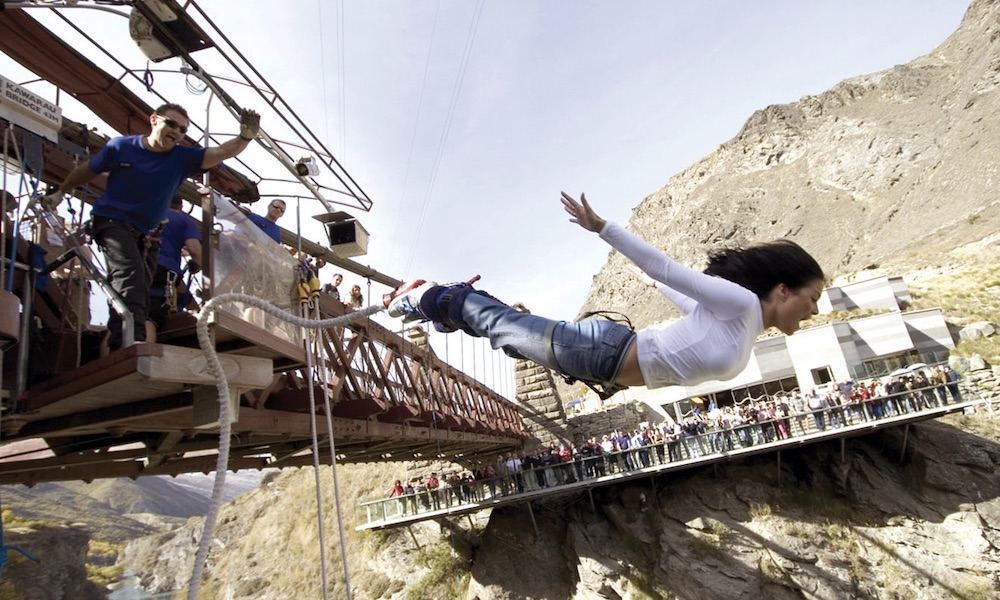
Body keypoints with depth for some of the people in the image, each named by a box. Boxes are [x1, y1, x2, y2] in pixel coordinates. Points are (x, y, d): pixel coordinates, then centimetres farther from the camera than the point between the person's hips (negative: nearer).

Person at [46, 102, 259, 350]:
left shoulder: (182, 158, -5)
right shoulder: (120, 146, -7)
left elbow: (222, 152, -19)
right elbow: (87, 170, 9)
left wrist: (245, 137, -38)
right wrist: (60, 193, 19)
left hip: (142, 232, 6)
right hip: (111, 220, -5)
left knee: (138, 286, 13)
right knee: (129, 273, -29)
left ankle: (118, 346, 31)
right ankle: (131, 339, -43)